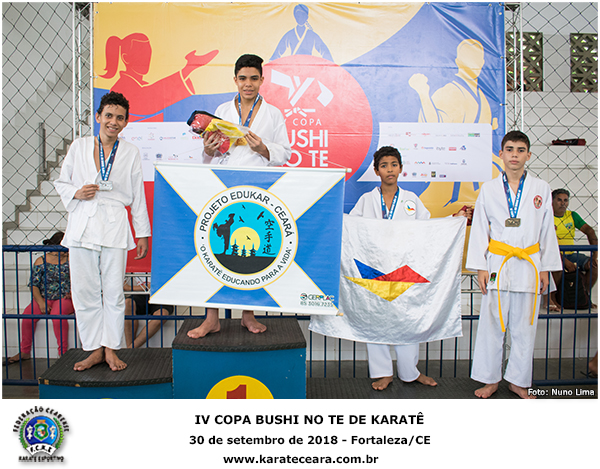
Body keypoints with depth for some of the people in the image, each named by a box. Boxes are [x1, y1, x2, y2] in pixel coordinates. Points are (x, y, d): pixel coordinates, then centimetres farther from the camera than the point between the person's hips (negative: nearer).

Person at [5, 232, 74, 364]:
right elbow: (34, 285, 1)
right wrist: (40, 302, -13)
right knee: (28, 313, -25)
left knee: (57, 313, -34)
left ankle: (63, 353, -24)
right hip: (44, 299, 2)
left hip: (65, 299, -2)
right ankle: (24, 352, -5)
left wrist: (73, 292, -12)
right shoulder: (41, 261, 6)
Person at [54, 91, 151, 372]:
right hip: (82, 225, 1)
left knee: (114, 291, -1)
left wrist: (143, 233, 8)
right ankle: (95, 350, 16)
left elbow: (137, 195, 9)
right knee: (85, 292, 3)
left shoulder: (130, 152, 7)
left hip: (115, 227, -1)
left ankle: (111, 350, 14)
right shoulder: (79, 146, 8)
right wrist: (76, 193, -7)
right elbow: (61, 182, 16)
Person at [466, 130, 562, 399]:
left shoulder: (541, 189, 6)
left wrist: (545, 268, 6)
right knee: (492, 324, 3)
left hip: (529, 265, 1)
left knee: (524, 326, 7)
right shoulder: (489, 189, 3)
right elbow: (479, 230, 4)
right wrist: (480, 267, -2)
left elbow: (547, 231, 9)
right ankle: (490, 379, 18)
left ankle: (518, 381, 22)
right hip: (498, 265, -1)